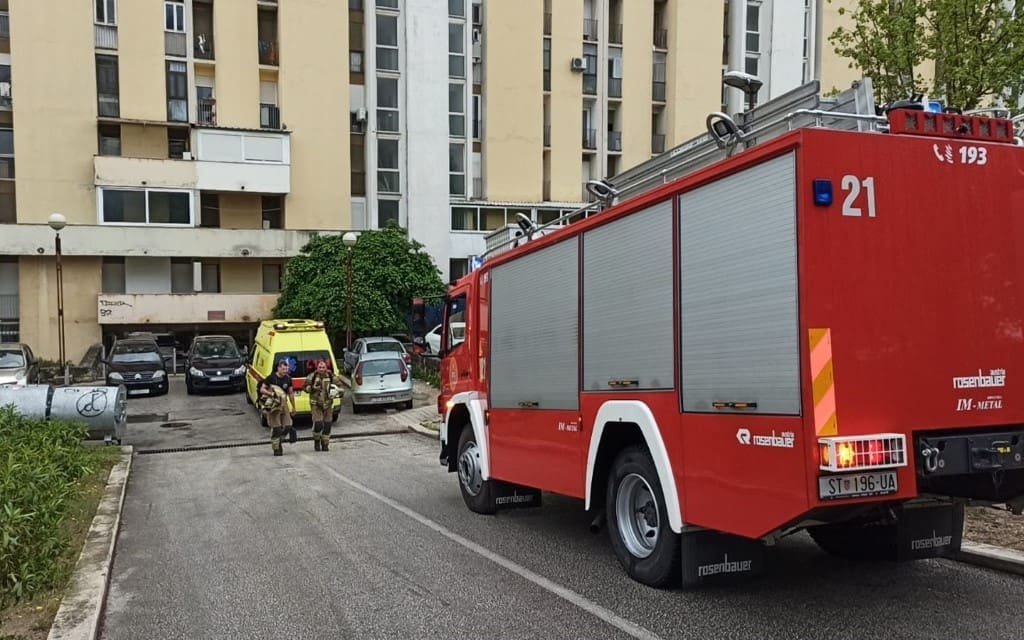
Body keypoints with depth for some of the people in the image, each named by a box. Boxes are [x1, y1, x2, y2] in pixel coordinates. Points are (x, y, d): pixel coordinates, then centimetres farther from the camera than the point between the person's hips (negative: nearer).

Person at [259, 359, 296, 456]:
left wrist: (293, 407, 14)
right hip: (273, 405, -5)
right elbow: (262, 389, -9)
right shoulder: (271, 378, -8)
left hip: (284, 404, 5)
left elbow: (291, 393, 13)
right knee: (276, 428, -5)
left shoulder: (288, 379, 5)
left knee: (288, 426, -2)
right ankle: (276, 449, 3)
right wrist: (271, 394, -27)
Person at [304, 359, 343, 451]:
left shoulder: (331, 376, -2)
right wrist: (313, 388, -18)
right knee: (318, 424, -13)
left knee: (327, 425, 5)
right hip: (316, 404, -3)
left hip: (328, 404, 3)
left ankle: (325, 445, 20)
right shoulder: (312, 376, -7)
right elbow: (305, 387, 1)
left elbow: (339, 386, 9)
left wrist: (337, 391, -12)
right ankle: (316, 441, 13)